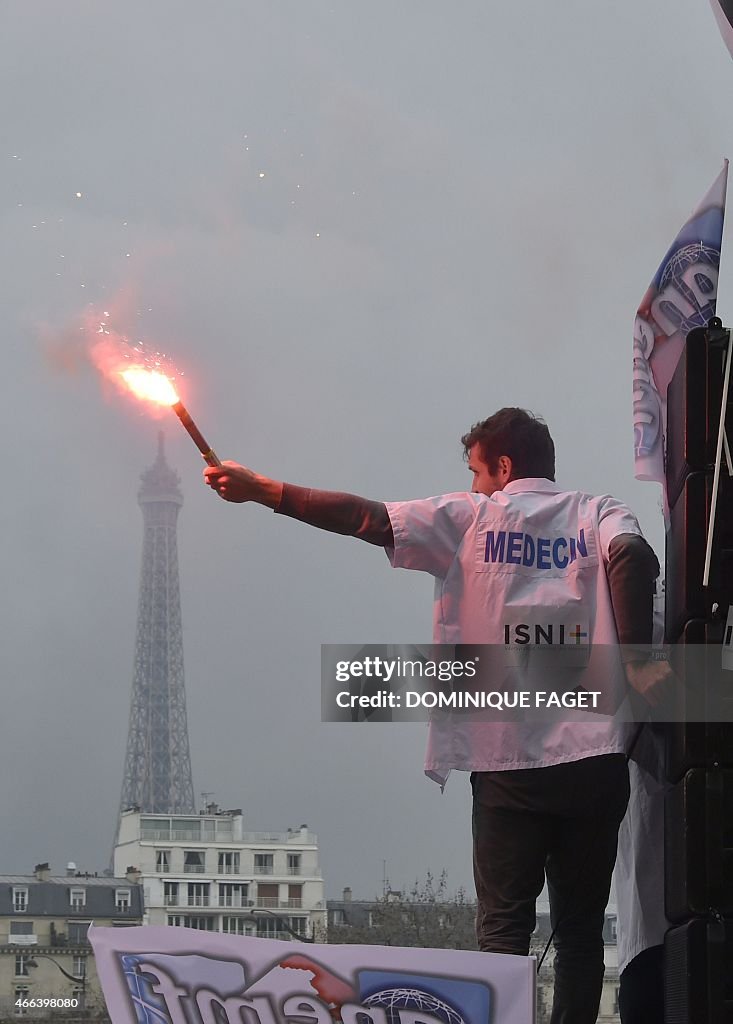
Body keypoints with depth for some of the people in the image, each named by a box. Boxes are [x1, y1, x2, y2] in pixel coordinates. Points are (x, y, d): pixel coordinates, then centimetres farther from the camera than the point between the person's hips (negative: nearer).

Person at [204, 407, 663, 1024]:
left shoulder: (471, 518, 8)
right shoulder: (599, 516, 10)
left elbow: (363, 518, 4)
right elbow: (633, 556, -13)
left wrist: (258, 489, 11)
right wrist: (639, 662, -10)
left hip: (509, 759, -1)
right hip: (593, 756, 1)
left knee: (504, 926, 3)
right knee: (580, 928, 8)